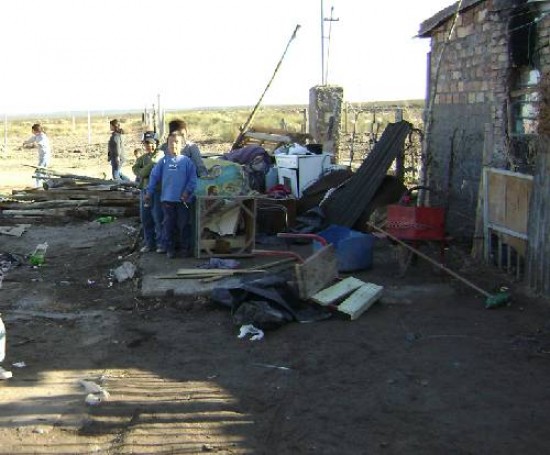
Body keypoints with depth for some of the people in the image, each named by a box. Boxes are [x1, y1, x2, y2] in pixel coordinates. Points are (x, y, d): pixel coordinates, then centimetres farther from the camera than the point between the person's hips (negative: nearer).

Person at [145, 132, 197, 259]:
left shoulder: (186, 161, 0)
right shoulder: (163, 161, 3)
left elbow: (193, 178, -1)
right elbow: (154, 176, 6)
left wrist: (187, 191, -11)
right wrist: (149, 192, 5)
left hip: (183, 199, -1)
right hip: (167, 198, 1)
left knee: (183, 224, 6)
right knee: (168, 224, 7)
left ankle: (186, 248, 18)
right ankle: (170, 248, 17)